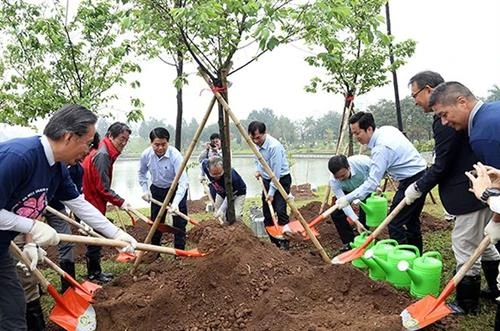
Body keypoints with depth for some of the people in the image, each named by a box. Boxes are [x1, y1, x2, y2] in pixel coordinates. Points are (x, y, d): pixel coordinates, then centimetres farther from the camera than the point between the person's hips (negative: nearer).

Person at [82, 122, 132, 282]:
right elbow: (103, 187, -23)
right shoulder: (102, 155, -21)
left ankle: (95, 271, 29)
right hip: (91, 203, -10)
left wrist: (115, 201, 15)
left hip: (94, 201, 10)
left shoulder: (105, 153, 11)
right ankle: (93, 273, 15)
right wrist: (120, 202, -18)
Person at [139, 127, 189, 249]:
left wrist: (175, 202, -48)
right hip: (157, 189, 4)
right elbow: (142, 173, 4)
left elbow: (183, 181, -37)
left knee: (179, 223, -7)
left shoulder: (175, 155, -31)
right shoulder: (146, 155, -18)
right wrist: (145, 189, -8)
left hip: (176, 189, -4)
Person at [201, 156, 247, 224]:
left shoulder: (230, 175, -42)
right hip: (221, 192, 5)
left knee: (237, 216, -21)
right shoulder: (205, 165, -29)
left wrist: (221, 209, -33)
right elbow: (203, 162, -1)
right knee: (218, 216, 5)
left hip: (238, 192, -5)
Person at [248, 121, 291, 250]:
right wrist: (258, 170, 0)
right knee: (267, 213, 6)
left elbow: (276, 172, -25)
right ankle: (274, 242, 16)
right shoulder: (256, 144, -2)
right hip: (267, 180, 8)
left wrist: (271, 193, -22)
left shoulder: (274, 146, -27)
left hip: (281, 180, -7)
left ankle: (284, 242, -7)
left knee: (280, 211, -17)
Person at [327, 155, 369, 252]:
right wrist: (356, 221, -41)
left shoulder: (362, 161, -41)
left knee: (365, 214, -13)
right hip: (347, 191, 1)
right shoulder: (333, 182, -36)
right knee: (336, 214, -12)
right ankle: (349, 242, 2)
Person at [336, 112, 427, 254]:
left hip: (412, 181, -10)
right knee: (412, 220, 19)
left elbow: (371, 183, -28)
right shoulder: (387, 129, 3)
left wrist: (348, 198, -27)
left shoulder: (381, 149, -25)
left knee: (395, 222, -8)